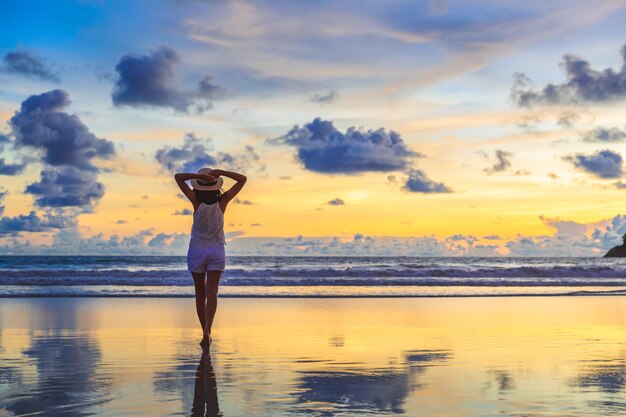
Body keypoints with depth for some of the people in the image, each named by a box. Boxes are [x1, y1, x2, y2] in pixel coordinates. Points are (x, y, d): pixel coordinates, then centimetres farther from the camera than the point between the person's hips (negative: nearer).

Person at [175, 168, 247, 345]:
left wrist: (199, 176, -20)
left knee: (200, 294, 11)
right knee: (211, 293, -7)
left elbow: (178, 177, -10)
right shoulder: (222, 201, -7)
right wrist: (221, 172, -12)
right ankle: (207, 330, -25)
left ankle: (205, 333, 15)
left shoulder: (197, 201, -11)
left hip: (197, 251, 0)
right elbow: (242, 179, -1)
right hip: (217, 252, 0)